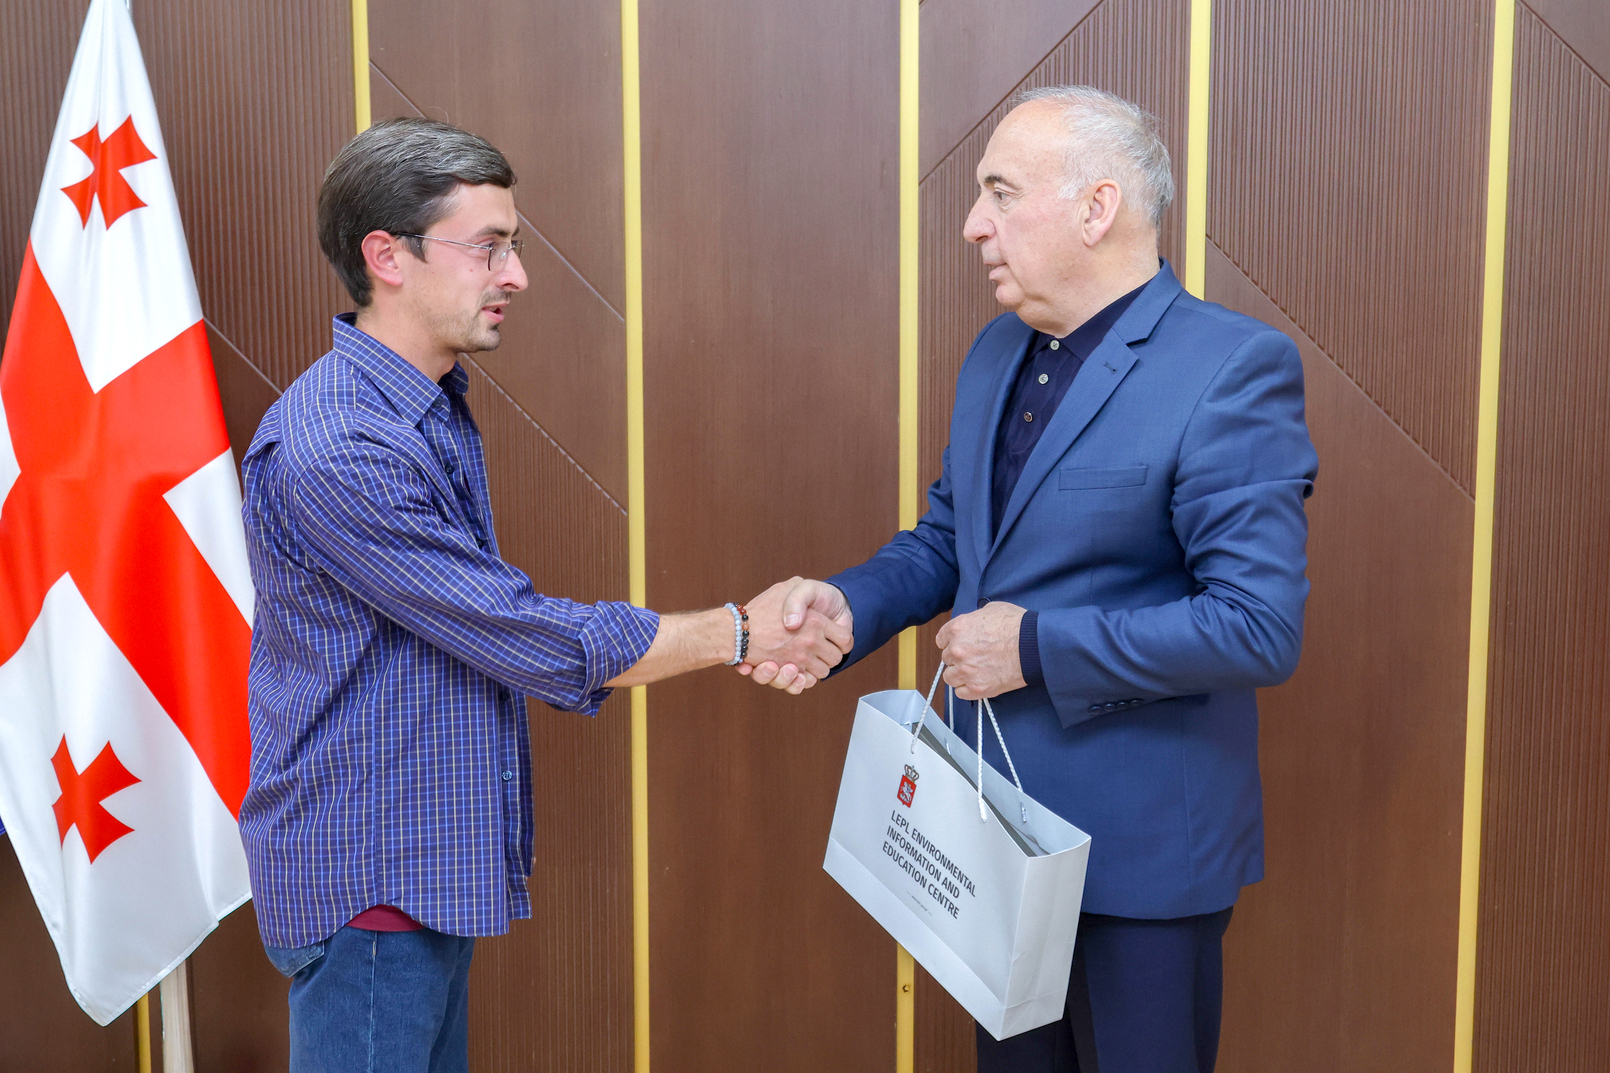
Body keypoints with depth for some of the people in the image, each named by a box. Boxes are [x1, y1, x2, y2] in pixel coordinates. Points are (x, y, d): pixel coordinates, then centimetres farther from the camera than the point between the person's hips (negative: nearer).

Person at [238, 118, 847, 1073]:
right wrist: (736, 633, -15)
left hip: (432, 866, 9)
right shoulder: (334, 448, -24)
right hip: (368, 881, -9)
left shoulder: (434, 409, 9)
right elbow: (521, 638, -23)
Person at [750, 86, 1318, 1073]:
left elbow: (1262, 628, -25)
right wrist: (847, 605, -5)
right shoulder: (997, 352, 6)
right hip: (998, 819, 7)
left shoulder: (1233, 366, -19)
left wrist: (1036, 647, -22)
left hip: (1139, 845, -7)